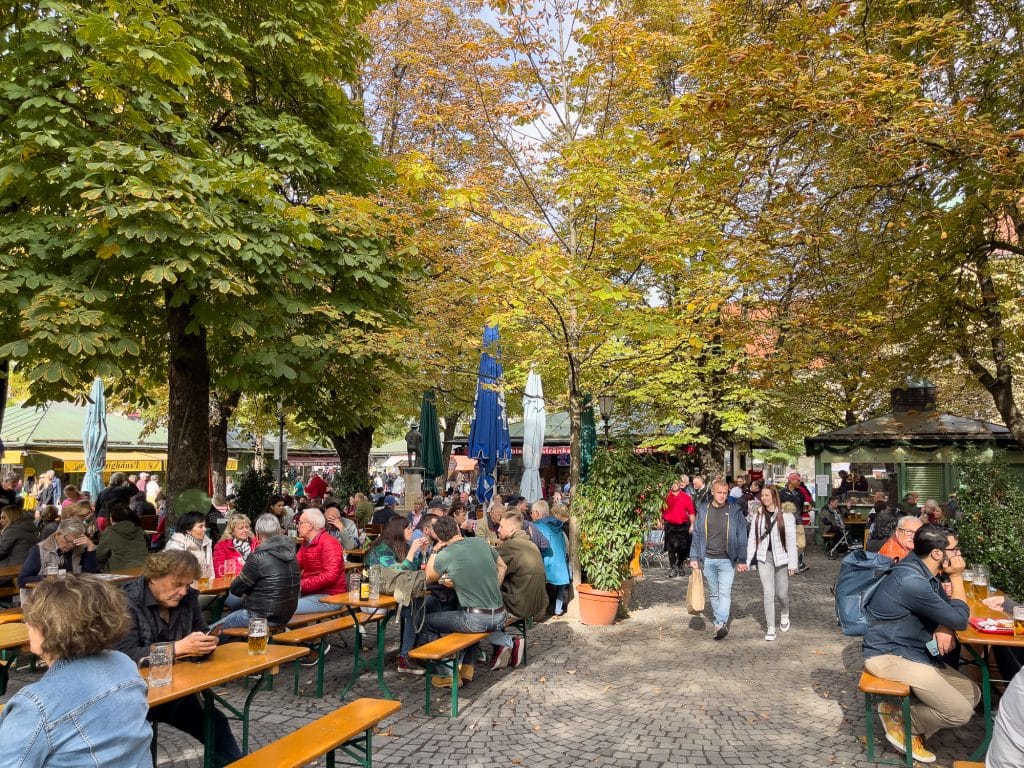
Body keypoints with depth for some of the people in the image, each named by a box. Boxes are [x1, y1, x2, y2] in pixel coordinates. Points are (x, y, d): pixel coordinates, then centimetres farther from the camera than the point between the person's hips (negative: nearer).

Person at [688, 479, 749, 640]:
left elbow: (741, 536, -1)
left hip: (727, 560, -3)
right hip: (708, 559, 3)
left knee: (725, 592, -12)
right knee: (714, 593, 12)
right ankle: (720, 622, 24)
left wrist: (742, 560, -3)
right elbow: (696, 535, 7)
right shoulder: (703, 511, 4)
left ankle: (721, 624, -16)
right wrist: (694, 557, 4)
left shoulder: (734, 511, -2)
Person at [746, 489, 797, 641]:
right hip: (764, 558, 2)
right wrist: (747, 560, 0)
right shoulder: (758, 515, 6)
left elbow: (791, 540, -6)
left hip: (781, 558, -2)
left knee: (782, 593, 6)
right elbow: (752, 538, 7)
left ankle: (785, 615, 38)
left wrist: (792, 563, -9)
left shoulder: (786, 515, -5)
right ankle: (770, 628, 6)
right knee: (768, 593, -1)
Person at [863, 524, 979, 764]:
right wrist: (956, 577, -10)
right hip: (889, 656, -10)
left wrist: (943, 628, -10)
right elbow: (960, 619, -18)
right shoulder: (911, 581, -28)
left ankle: (914, 729, 10)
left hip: (914, 651, 10)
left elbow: (947, 609, 13)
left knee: (972, 694, 9)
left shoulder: (925, 573, 4)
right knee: (960, 713, -14)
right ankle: (901, 721, 6)